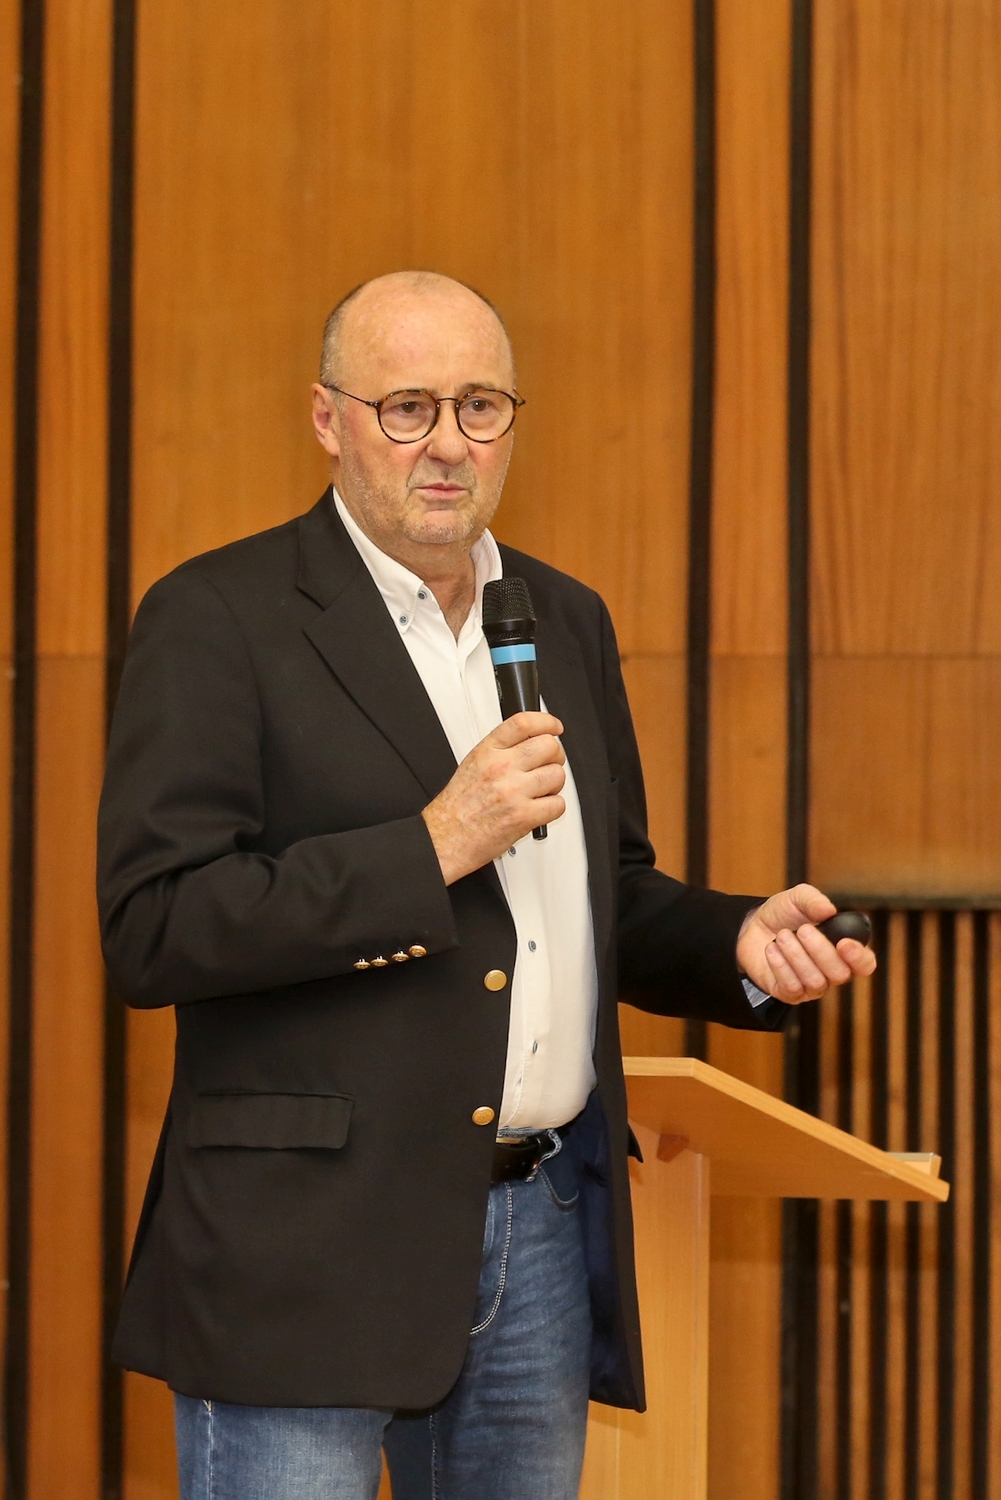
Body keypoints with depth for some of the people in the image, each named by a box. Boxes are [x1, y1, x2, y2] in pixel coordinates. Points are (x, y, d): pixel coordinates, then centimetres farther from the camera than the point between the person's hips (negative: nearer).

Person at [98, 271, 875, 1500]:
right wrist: (432, 846, -19)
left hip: (542, 1235, 6)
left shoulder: (568, 622, 14)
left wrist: (741, 943, 1)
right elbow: (152, 928, -15)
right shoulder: (218, 618, -6)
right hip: (309, 1248, -6)